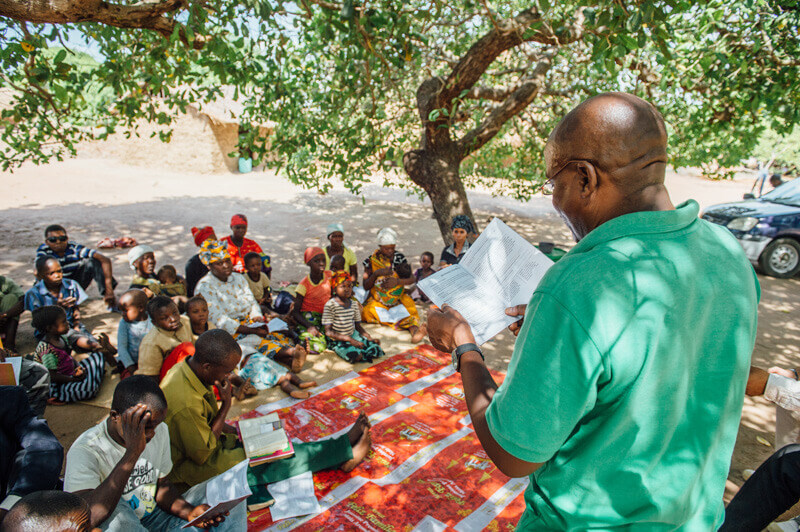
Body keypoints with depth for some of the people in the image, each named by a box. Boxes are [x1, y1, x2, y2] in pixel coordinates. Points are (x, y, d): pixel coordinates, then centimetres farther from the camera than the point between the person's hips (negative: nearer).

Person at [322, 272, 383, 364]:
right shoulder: (330, 305, -13)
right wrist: (349, 340, -23)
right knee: (356, 356, -31)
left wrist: (370, 338, -4)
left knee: (377, 351, -13)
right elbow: (328, 332, -16)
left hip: (353, 335, 5)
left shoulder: (354, 304, 5)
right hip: (338, 339, -5)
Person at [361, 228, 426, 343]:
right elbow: (366, 286, -3)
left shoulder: (399, 257, 4)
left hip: (398, 298, 1)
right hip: (378, 301, -1)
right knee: (367, 311, -31)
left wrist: (397, 281, -22)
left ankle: (414, 329, -55)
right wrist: (376, 273, -19)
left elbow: (411, 279, -3)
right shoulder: (371, 260, 0)